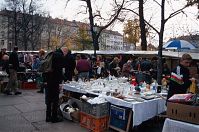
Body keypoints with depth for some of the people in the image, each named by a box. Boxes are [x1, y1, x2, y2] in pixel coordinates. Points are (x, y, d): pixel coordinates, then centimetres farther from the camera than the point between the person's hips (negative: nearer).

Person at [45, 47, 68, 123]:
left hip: (48, 80, 9)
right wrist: (60, 80, -11)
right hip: (54, 81, -9)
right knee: (55, 99, 2)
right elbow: (59, 69, -17)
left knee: (49, 99, 16)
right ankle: (54, 117, 12)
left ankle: (48, 117, 26)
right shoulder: (60, 56, -13)